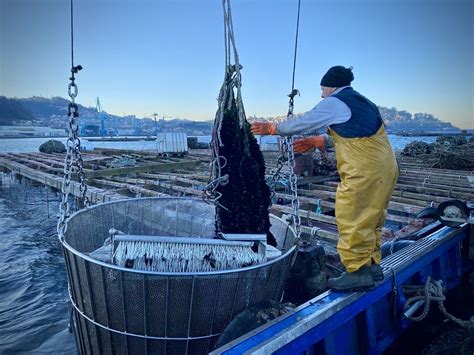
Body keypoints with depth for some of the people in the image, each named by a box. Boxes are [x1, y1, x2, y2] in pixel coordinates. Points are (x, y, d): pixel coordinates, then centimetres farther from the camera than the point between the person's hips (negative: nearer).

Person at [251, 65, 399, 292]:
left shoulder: (334, 103, -5)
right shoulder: (362, 103, 21)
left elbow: (303, 122, 0)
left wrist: (272, 128, 11)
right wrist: (317, 141, 26)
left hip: (364, 172, -10)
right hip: (385, 169, 10)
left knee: (352, 220, -3)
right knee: (369, 219, 17)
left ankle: (358, 273, 2)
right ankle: (372, 265, 26)